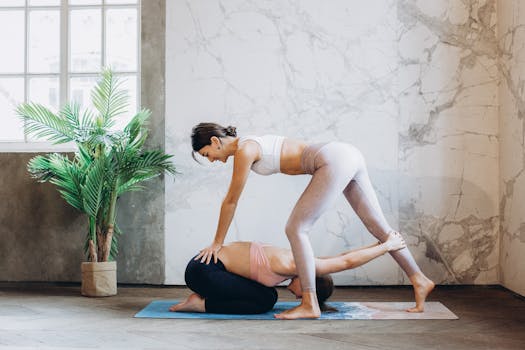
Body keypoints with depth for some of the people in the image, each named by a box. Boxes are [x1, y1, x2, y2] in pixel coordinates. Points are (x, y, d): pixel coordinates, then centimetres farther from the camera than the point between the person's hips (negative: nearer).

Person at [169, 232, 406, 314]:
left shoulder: (300, 262, 3)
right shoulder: (289, 266, -23)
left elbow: (342, 257, 11)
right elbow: (348, 262, -22)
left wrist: (381, 244, 8)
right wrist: (387, 247, -16)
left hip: (211, 264, 9)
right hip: (202, 269, -9)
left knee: (267, 296, 6)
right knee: (264, 301, -11)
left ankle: (202, 299, 11)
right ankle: (201, 304, -3)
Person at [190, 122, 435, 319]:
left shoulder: (244, 151, -7)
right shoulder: (246, 146, 22)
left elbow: (231, 201, 0)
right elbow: (230, 199, 28)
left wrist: (217, 243, 11)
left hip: (334, 161, -10)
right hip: (348, 156, 10)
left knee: (296, 228, -6)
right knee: (379, 227, 13)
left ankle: (309, 305, -3)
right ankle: (419, 279, 18)